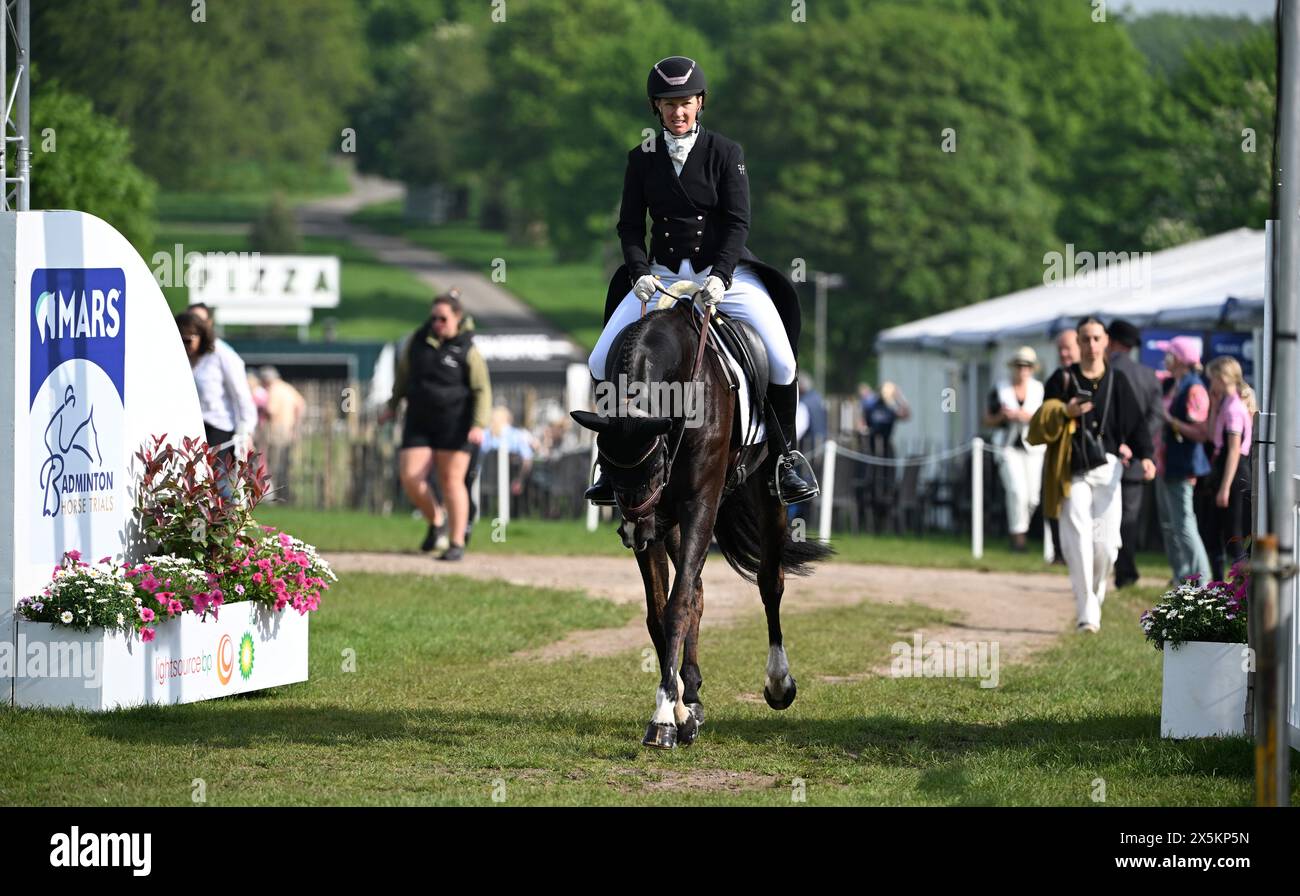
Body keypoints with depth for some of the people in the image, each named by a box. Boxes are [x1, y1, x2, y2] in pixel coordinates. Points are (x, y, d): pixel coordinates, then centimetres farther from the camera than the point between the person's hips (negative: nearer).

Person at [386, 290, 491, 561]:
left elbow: (482, 391, -6)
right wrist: (393, 404, 23)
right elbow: (403, 373, 20)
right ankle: (436, 520, 20)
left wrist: (479, 424, -17)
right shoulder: (417, 341, 4)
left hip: (454, 424, -4)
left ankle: (457, 544, 5)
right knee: (410, 478, -7)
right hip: (419, 423, 4)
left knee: (451, 481, -3)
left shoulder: (467, 351, -7)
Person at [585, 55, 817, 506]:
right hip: (662, 276, 2)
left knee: (780, 357, -18)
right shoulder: (642, 159, 4)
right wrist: (640, 273, -17)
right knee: (603, 362, -10)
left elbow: (737, 221, -9)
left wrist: (720, 276, -24)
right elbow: (630, 225, 1)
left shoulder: (725, 153, -3)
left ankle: (787, 453, 1)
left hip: (723, 271, -2)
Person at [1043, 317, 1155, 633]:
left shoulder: (1117, 381, 8)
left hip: (1107, 467, 1)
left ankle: (1095, 596, 21)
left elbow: (1136, 421, 2)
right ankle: (1087, 613, -10)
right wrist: (1065, 413, -14)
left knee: (1105, 544, -4)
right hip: (1073, 470, -1)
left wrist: (1145, 456, -14)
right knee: (1079, 542, -11)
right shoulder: (1062, 379, 5)